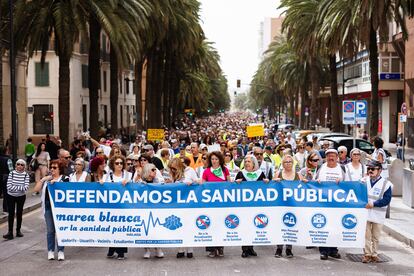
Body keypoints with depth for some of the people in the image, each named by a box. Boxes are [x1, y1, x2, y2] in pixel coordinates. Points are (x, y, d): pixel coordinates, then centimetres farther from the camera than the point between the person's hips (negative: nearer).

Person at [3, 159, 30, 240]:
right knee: (11, 214, 0)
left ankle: (18, 230, 23)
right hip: (10, 196, 0)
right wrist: (20, 188, -20)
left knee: (19, 213, 11)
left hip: (21, 197, 0)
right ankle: (10, 232, 2)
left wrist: (14, 187, -21)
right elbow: (9, 187, -16)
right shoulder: (11, 173, -9)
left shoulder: (26, 175, -9)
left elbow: (25, 188, -18)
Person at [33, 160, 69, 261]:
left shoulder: (65, 179, 3)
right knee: (50, 230, 6)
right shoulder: (46, 179, 13)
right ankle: (50, 251, 13)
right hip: (48, 207, 3)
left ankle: (60, 251, 7)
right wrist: (42, 179, -3)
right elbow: (36, 189, 6)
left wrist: (56, 182, -17)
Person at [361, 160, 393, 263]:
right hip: (365, 213, 2)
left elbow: (386, 200, -9)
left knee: (376, 236, 7)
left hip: (378, 215, -2)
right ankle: (367, 254, 10)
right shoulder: (364, 181, 7)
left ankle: (374, 254, 18)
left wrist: (373, 204, -17)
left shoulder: (386, 184, -4)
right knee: (366, 235, 2)